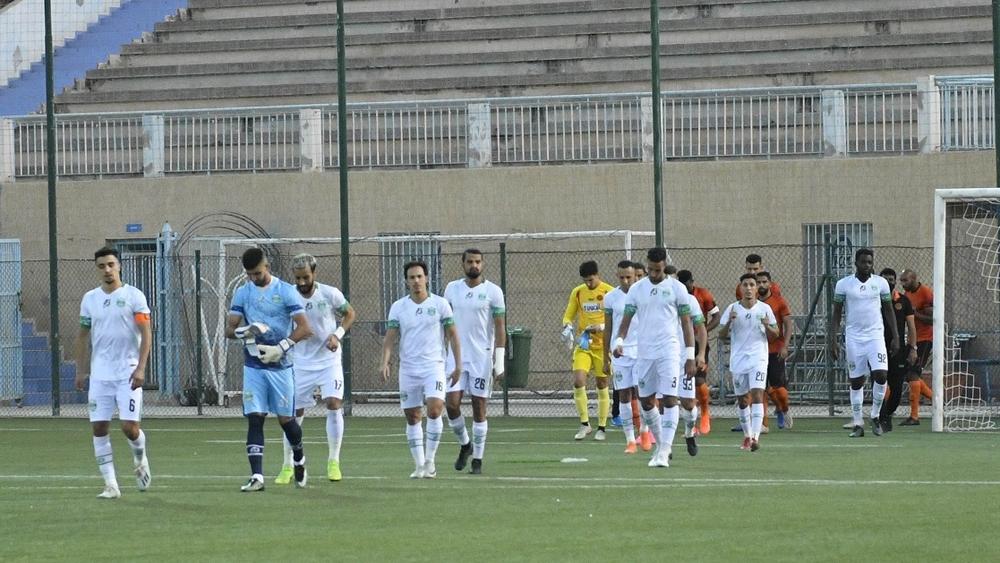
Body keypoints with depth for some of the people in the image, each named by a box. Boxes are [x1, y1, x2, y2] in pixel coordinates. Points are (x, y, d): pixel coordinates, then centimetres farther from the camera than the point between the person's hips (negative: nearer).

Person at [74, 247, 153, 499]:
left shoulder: (134, 296, -3)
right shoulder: (90, 299, 9)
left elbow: (146, 334, -5)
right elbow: (84, 336, 16)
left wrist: (141, 368, -15)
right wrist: (81, 370, 11)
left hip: (128, 373, -4)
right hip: (99, 374, 4)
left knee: (130, 426, -9)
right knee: (99, 428, -3)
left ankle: (140, 460, 24)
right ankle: (110, 484, 2)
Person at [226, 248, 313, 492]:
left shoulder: (286, 291, -5)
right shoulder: (242, 293, 6)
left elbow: (305, 328, -10)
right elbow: (229, 329, 6)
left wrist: (280, 348, -21)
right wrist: (243, 331, -18)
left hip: (280, 365, -2)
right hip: (253, 366, 2)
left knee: (286, 419, 4)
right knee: (255, 419, -7)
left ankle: (299, 459, 33)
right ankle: (257, 476, -11)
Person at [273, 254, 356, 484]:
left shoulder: (330, 294, -9)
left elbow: (350, 313, 5)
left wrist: (338, 335, -10)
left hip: (329, 360, -1)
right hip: (300, 362, 1)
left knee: (334, 404, -16)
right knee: (294, 413, 0)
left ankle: (334, 462, -2)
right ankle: (287, 467, 13)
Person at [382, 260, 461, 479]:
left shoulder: (440, 304, 1)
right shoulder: (398, 307, 4)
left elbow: (452, 335, 4)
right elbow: (390, 338, 2)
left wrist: (458, 365, -1)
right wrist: (385, 362, -13)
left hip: (434, 366, -2)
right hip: (408, 368, 2)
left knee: (434, 409, -19)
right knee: (412, 417, 3)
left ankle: (430, 461, -8)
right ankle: (419, 465, 11)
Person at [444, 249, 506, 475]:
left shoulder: (493, 291, -3)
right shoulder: (452, 289, 8)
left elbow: (500, 327, -4)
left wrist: (499, 361, -10)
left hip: (482, 357, -3)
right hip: (456, 355, 3)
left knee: (479, 408, 0)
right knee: (451, 403, -8)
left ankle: (477, 460, 8)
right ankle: (464, 444, 18)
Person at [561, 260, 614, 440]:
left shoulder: (609, 292, -4)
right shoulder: (577, 292, 6)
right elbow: (568, 316, 11)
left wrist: (602, 327, -20)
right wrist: (567, 327, -11)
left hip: (603, 345, -2)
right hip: (583, 345, 2)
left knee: (602, 385, 4)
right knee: (578, 381, -13)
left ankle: (601, 427, 14)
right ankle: (585, 424, 0)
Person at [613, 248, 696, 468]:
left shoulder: (677, 288, 0)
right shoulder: (637, 289, 8)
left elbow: (686, 323, 1)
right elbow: (627, 319, 9)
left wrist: (690, 356, -3)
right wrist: (619, 341, -11)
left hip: (669, 352, -4)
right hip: (644, 352, 4)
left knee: (670, 399, -12)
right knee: (646, 402, 9)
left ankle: (664, 451, -14)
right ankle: (661, 445, 27)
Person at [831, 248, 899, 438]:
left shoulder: (880, 283, 4)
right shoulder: (844, 284, 1)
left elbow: (889, 311, 11)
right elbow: (837, 313, 4)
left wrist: (895, 337, 6)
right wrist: (833, 340, -1)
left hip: (876, 335, 0)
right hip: (854, 338, 0)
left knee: (881, 374, -15)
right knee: (856, 381, 2)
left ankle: (875, 416, 3)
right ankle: (857, 424, 9)